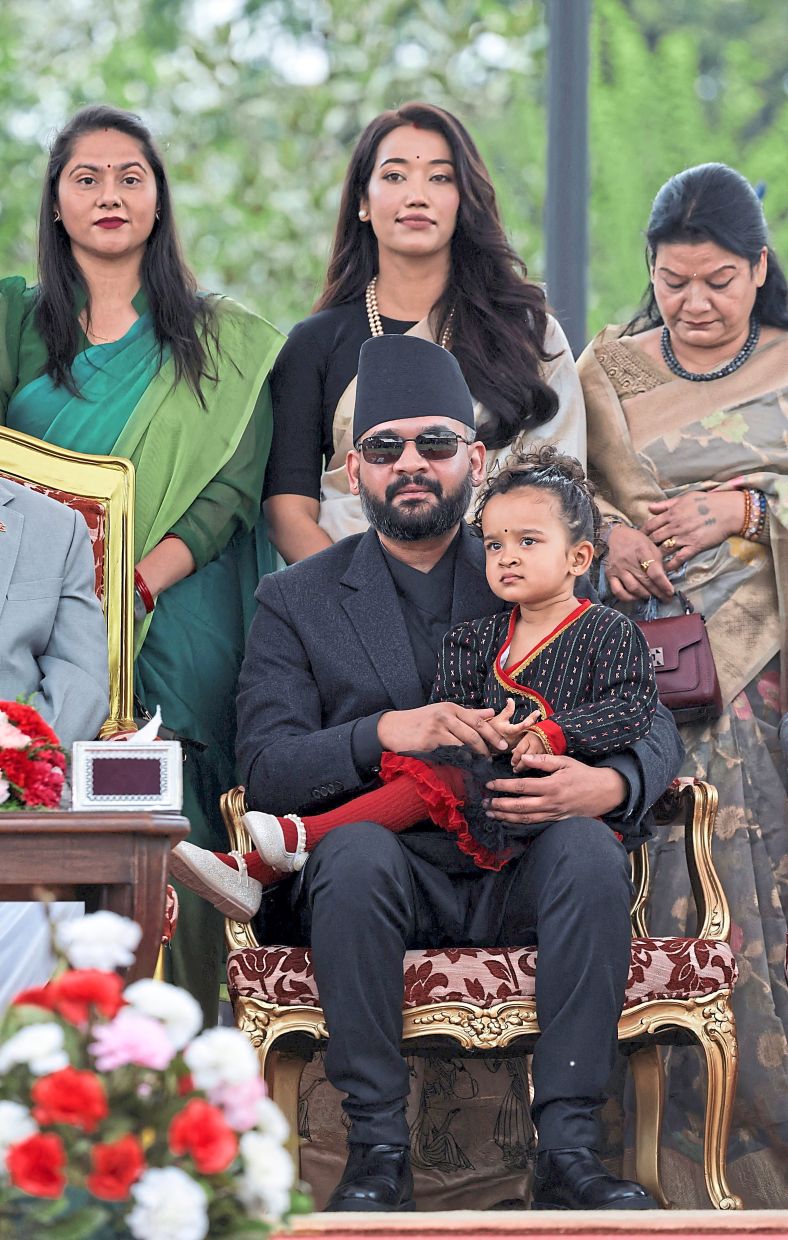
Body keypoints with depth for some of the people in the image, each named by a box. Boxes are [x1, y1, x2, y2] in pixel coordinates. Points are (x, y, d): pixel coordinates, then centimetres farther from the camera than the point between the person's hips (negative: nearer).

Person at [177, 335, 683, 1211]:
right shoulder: (296, 601, 10)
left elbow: (651, 725, 6)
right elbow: (266, 769, -3)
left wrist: (610, 783, -19)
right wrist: (386, 734, -22)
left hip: (515, 875, 1)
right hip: (384, 873, -1)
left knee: (587, 847, -30)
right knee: (358, 850, -35)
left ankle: (567, 1148, -32)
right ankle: (377, 1148, -29)